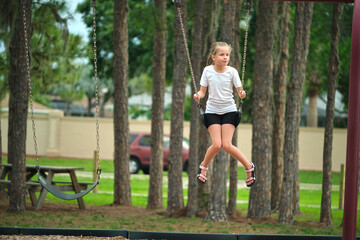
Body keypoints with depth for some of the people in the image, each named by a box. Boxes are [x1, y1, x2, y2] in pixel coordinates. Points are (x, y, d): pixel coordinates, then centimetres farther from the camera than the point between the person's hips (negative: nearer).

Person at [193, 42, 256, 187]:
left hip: (229, 110, -1)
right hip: (212, 111, 1)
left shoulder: (232, 71, -5)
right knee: (217, 144, -14)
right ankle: (204, 166, 15)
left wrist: (242, 94, -26)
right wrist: (198, 96, -20)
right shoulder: (208, 71, -3)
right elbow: (203, 91, 2)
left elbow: (239, 90, -3)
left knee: (227, 145, -11)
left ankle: (249, 167, 10)